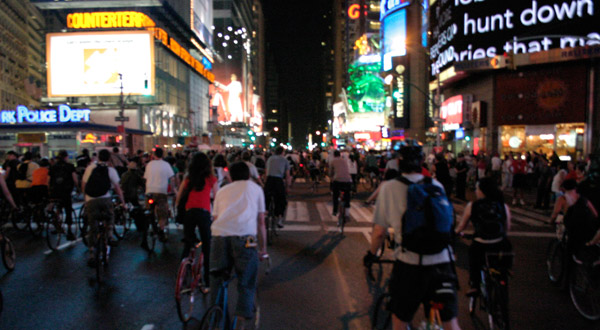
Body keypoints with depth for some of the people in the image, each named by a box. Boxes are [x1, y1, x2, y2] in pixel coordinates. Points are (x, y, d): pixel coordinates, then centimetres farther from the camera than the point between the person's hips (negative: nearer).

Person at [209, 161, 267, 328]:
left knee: (217, 277, 19)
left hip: (219, 234, 2)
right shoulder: (255, 188, 25)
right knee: (247, 283, 10)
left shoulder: (222, 191, 30)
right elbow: (261, 222, 24)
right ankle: (242, 319, 2)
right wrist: (263, 249, 31)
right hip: (244, 235, -2)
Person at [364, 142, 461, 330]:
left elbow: (379, 232, -2)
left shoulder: (389, 187, -2)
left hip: (410, 263, -3)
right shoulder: (436, 185, 7)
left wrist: (371, 254, 16)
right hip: (443, 262, 3)